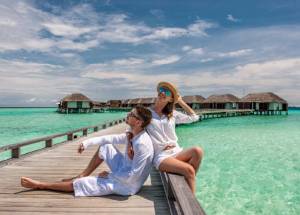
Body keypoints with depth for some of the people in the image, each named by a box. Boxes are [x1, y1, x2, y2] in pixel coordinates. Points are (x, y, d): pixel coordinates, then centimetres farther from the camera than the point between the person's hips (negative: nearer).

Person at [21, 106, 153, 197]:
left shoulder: (142, 144, -31)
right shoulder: (132, 134, -4)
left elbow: (132, 176, -29)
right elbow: (110, 138, 2)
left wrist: (109, 175, -15)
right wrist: (87, 142, -7)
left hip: (128, 184, -8)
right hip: (125, 170, 8)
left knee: (80, 183, -5)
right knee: (105, 146, 7)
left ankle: (40, 185, 12)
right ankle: (82, 175, 14)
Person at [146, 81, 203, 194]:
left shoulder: (172, 114, 13)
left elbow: (194, 117, 16)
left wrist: (180, 101, 15)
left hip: (177, 152, 5)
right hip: (161, 156, -4)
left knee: (197, 151, -27)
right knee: (188, 170, -29)